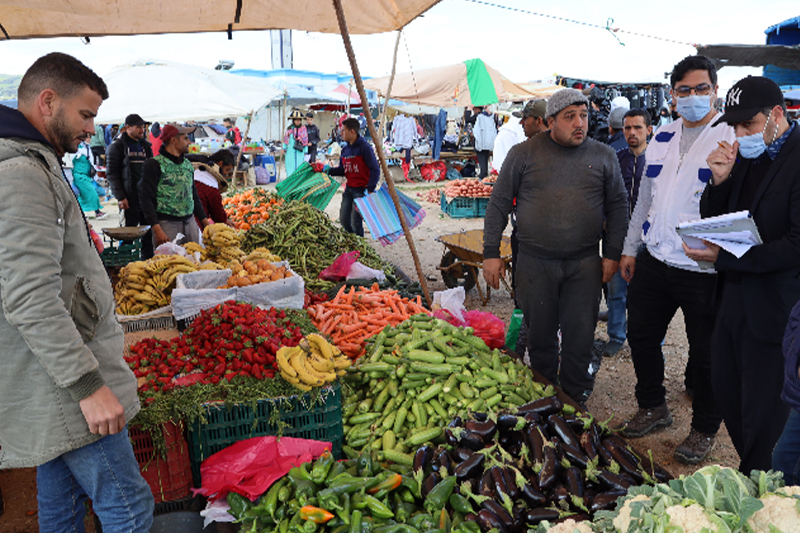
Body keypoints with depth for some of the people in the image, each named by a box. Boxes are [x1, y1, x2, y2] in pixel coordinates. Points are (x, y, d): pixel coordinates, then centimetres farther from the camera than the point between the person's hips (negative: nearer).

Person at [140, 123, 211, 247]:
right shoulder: (154, 164, -5)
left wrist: (204, 220, 16)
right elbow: (147, 199, -10)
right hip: (166, 224, -6)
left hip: (190, 222, 6)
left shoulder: (187, 164, 15)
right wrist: (157, 230, -18)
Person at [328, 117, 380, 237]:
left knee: (355, 221, -6)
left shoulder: (364, 147, -12)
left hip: (362, 189, -7)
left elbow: (375, 170, -14)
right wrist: (329, 170, 0)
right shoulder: (345, 149, 10)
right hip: (349, 189, 7)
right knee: (344, 219, 7)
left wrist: (370, 189, -18)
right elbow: (342, 170, 16)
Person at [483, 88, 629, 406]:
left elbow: (618, 207, 11)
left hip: (584, 263, 1)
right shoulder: (524, 154, 0)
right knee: (540, 335, 9)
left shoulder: (603, 156, 5)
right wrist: (491, 253, -2)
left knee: (580, 337, 6)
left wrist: (612, 254, 4)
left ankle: (575, 401, 24)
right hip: (534, 262, -1)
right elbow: (498, 204, 2)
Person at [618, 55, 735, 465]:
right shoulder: (662, 138, 11)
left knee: (705, 353, 8)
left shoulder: (733, 139, -6)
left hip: (704, 269, -5)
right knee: (641, 336, 16)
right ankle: (653, 407, 38)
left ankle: (705, 429, 29)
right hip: (654, 261, 6)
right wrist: (630, 249, 16)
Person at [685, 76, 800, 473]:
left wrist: (723, 257, -20)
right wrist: (720, 181, -6)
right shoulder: (746, 158, 9)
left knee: (763, 414, 6)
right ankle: (747, 478, 38)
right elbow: (711, 219, 12)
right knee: (726, 394, 18)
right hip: (734, 301, 8)